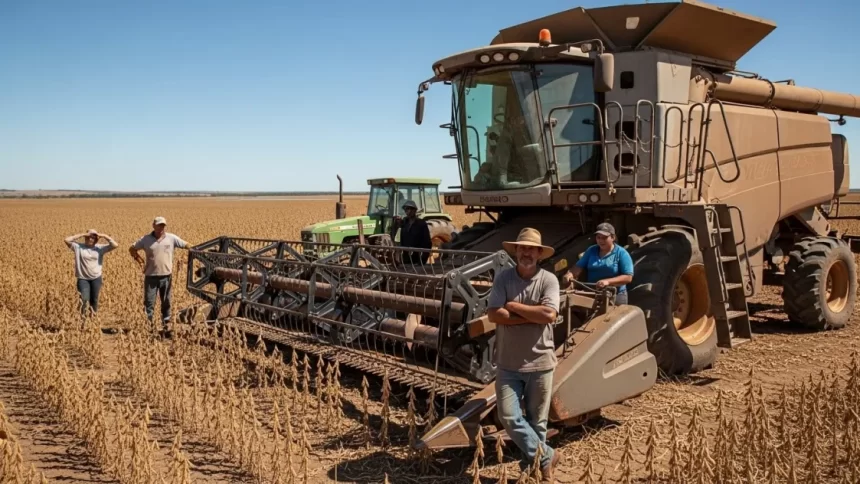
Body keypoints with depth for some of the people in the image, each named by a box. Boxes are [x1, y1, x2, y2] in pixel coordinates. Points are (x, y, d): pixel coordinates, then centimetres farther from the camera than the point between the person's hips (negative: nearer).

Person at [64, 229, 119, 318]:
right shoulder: (78, 247, -1)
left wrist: (104, 236, -9)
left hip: (96, 278, 2)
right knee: (84, 299, -16)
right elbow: (66, 240, -12)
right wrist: (82, 234, -11)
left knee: (94, 300, 11)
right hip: (82, 279, -1)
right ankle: (83, 316, 8)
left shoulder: (100, 248, 0)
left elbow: (115, 245, -7)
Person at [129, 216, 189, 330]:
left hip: (166, 276, 1)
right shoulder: (146, 239, 0)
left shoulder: (172, 238, -1)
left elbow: (187, 246, 3)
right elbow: (132, 249, 12)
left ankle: (166, 323, 22)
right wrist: (140, 261, 4)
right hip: (151, 276, -1)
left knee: (167, 302, 11)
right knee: (149, 303, 2)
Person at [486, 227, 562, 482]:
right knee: (509, 417, -1)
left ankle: (537, 461, 32)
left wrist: (513, 306, -14)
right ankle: (546, 457, 16)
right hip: (508, 363, 1)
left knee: (537, 420, 12)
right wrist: (533, 316, -17)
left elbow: (549, 314, -22)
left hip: (540, 362, -1)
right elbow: (493, 314, -14)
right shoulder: (503, 278, -3)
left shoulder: (549, 279, -6)